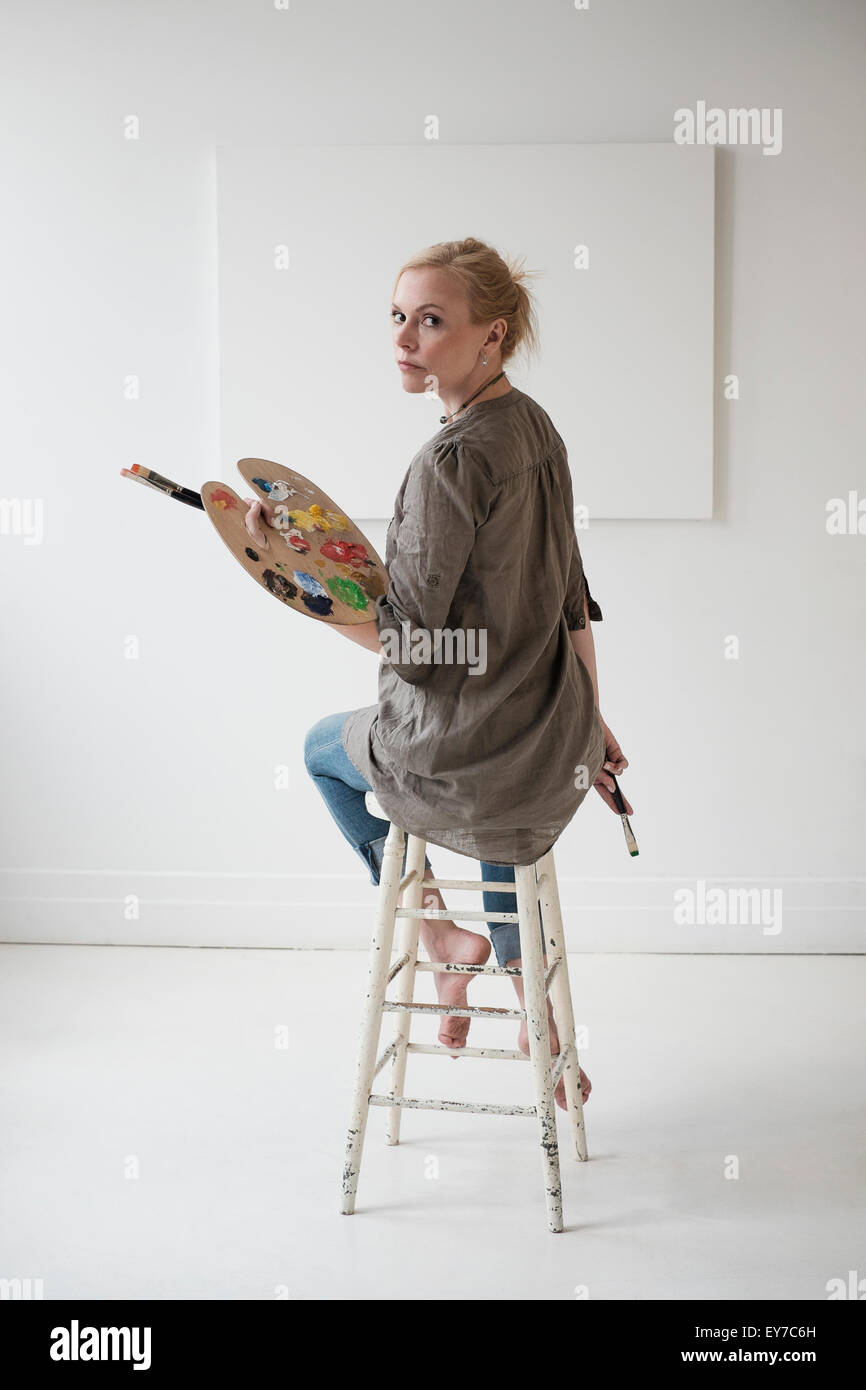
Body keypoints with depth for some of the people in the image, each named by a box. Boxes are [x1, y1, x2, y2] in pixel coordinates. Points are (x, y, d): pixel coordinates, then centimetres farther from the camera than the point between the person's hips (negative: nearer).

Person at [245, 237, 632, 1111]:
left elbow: (405, 638, -22)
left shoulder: (453, 460, -23)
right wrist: (589, 719, 22)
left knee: (324, 747, 26)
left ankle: (439, 930, 23)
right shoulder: (536, 427, 3)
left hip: (461, 760, -7)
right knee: (505, 824, 41)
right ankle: (543, 1031, 45)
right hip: (557, 753, 7)